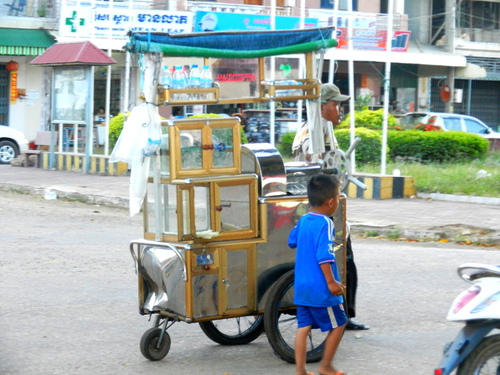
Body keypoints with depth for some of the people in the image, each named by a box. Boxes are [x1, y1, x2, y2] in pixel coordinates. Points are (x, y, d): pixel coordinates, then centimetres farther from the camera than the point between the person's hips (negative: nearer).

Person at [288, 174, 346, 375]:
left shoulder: (303, 220, 6)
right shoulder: (325, 223, -17)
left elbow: (292, 241, 24)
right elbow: (324, 257, -24)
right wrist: (331, 282, -20)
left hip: (301, 287, 7)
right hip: (320, 289, -7)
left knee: (303, 327, 9)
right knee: (338, 325, 10)